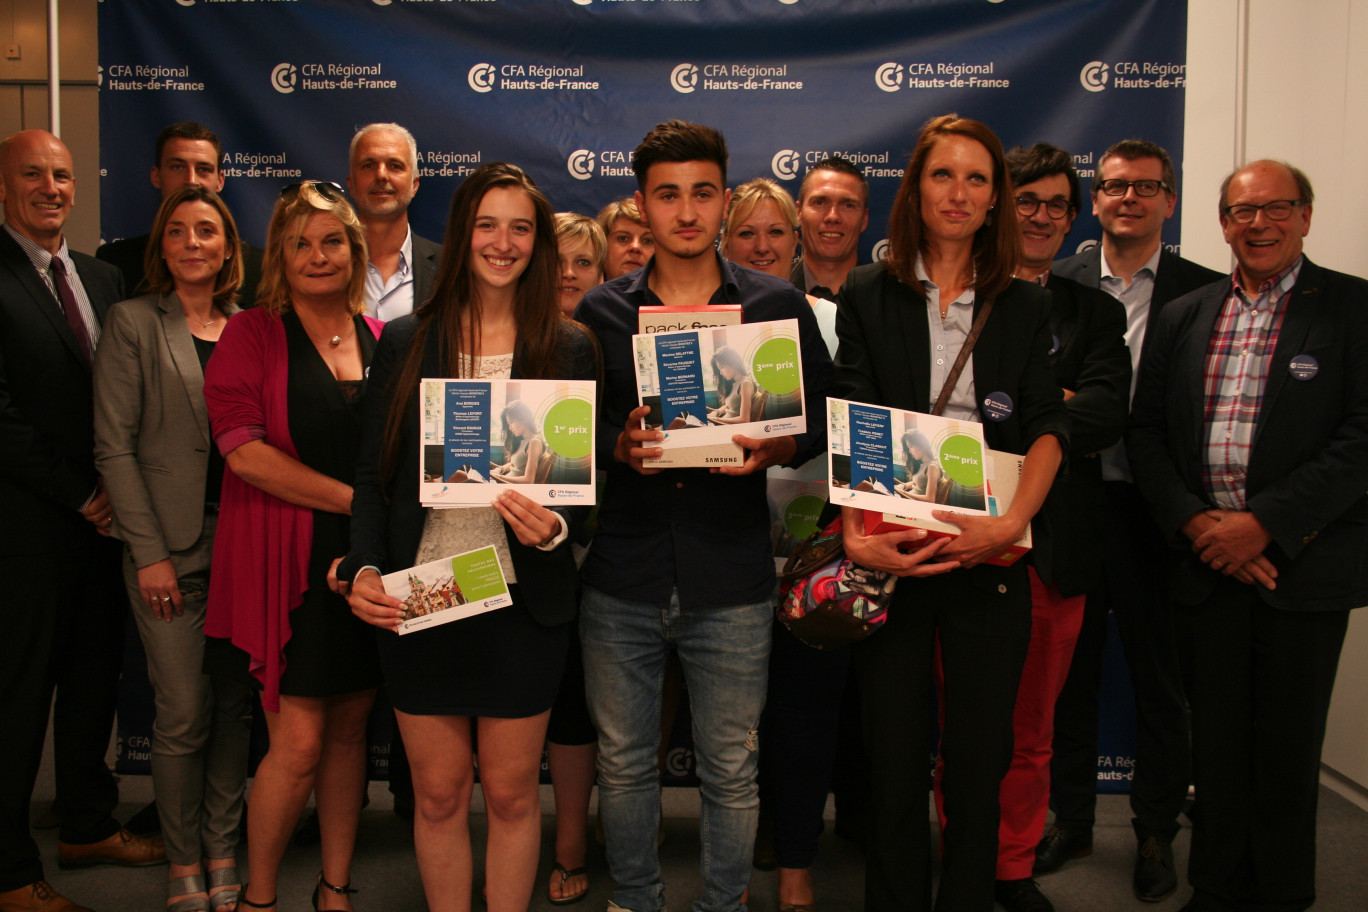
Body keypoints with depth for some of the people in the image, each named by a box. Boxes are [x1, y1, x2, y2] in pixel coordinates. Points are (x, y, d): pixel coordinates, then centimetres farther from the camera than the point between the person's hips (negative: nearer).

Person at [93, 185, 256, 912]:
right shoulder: (132, 322, 0)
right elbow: (115, 447, -4)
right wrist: (149, 552, -10)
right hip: (171, 550, -3)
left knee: (235, 707, 8)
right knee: (183, 715, 1)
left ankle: (223, 853, 22)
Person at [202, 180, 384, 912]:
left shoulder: (378, 337, 10)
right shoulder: (251, 333, -1)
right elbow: (242, 447, -13)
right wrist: (356, 499, -16)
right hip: (287, 562, -4)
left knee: (349, 729, 12)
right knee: (299, 743, -3)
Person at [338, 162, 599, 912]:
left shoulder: (570, 350, 1)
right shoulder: (405, 342, 4)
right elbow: (373, 477, 4)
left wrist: (555, 528, -18)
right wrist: (364, 568, -10)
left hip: (522, 600, -1)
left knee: (510, 793, 11)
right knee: (438, 795, 12)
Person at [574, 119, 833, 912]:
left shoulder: (779, 307, 4)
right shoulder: (600, 313, 7)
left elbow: (820, 423, 5)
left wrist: (771, 449, -15)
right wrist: (619, 444, -14)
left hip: (732, 582, -1)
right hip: (622, 578, 1)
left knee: (732, 771, 8)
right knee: (624, 762, 13)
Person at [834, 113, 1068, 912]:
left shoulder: (1025, 306, 9)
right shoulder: (868, 296, 5)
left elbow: (1047, 426, -2)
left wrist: (1010, 522, -19)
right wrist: (856, 533, -20)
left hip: (991, 559, 1)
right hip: (891, 553, -1)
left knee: (979, 759, 8)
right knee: (895, 757, 6)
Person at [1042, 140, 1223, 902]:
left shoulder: (1205, 292, 0)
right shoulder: (1056, 284, 5)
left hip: (1155, 511, -1)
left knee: (1162, 680, 9)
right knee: (1071, 669, 13)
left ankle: (1157, 833, 26)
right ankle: (1071, 818, 30)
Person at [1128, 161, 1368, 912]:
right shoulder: (1182, 318, 10)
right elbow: (1145, 432, 8)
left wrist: (1265, 524, -16)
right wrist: (1192, 521, -7)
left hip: (1302, 562, -3)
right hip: (1206, 560, 3)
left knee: (1287, 747, 7)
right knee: (1215, 744, 11)